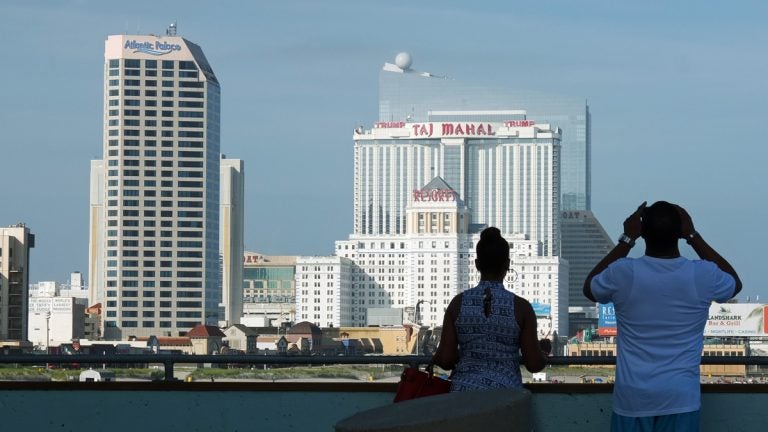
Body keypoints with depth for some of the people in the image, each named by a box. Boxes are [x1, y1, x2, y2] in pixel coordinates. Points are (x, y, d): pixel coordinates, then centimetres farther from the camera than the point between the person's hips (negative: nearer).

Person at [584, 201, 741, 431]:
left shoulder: (624, 273, -10)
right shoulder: (702, 275, -7)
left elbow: (590, 288, 14)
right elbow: (735, 283, 18)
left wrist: (626, 240, 12)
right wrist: (693, 236, 14)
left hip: (632, 397, 0)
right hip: (680, 398, 0)